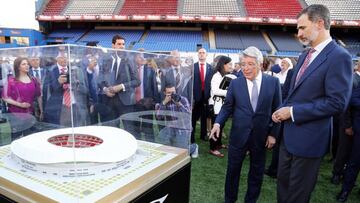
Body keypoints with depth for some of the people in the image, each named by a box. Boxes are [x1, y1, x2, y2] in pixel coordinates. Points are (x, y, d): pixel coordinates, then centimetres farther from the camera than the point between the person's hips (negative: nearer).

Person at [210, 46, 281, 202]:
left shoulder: (273, 82, -3)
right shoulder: (235, 83, -2)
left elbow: (277, 110, 0)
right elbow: (227, 107, 1)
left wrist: (273, 134, -3)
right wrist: (218, 123, -16)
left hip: (261, 136, 0)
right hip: (238, 135, 0)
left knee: (257, 173, 15)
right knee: (232, 171, 12)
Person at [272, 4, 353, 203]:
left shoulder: (339, 56, -16)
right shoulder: (304, 56, 11)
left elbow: (337, 102, -23)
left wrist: (293, 112, -19)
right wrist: (284, 109, -2)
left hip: (308, 139, -8)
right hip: (289, 133, 8)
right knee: (283, 181, 21)